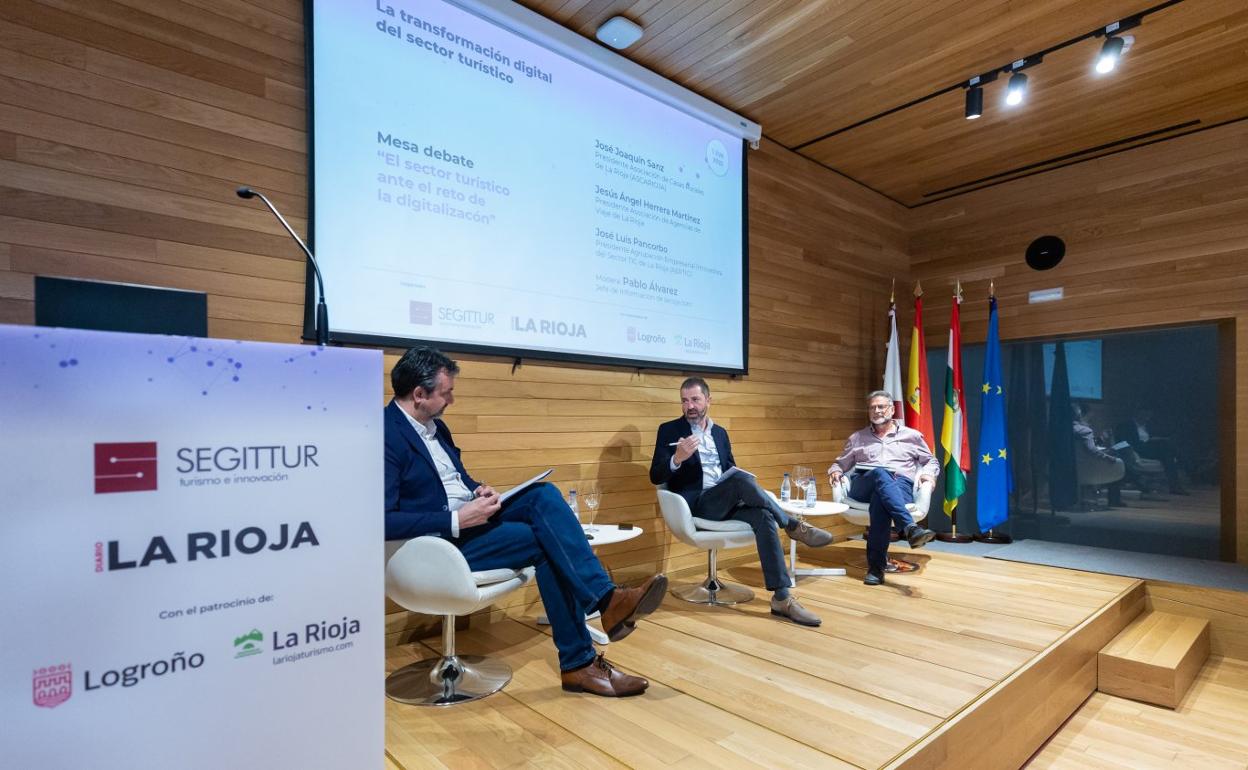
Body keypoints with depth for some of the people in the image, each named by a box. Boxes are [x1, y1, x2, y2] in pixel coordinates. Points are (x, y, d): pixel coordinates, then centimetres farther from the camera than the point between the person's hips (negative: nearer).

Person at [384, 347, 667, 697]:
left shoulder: (433, 423, 11)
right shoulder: (385, 435, -17)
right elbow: (383, 521, -24)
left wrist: (479, 489, -2)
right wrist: (456, 520, -26)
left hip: (469, 516, 8)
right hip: (441, 540, -8)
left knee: (544, 494, -17)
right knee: (546, 541, -22)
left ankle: (606, 597, -22)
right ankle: (578, 662, -13)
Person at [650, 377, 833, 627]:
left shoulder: (720, 433, 18)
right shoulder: (669, 430, 2)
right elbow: (655, 477, -5)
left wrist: (745, 491, -4)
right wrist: (677, 458, -26)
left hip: (727, 503, 5)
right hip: (695, 505, -5)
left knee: (763, 516, -27)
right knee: (743, 480, -32)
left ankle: (782, 598, -26)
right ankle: (794, 525, -14)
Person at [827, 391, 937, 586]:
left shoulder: (911, 435, 23)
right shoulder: (857, 438, 26)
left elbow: (931, 461, 28)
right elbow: (841, 463, 29)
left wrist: (928, 473, 4)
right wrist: (835, 471, 4)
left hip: (901, 486, -1)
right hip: (863, 487, 1)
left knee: (880, 498, -40)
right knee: (881, 475, -39)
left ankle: (876, 566, -44)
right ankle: (910, 528, -56)